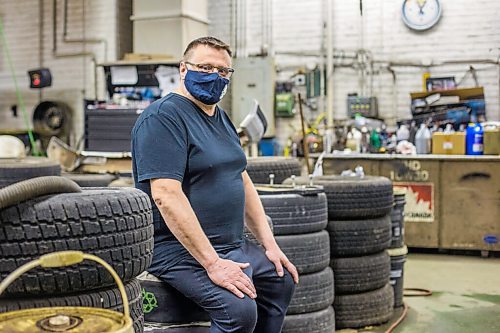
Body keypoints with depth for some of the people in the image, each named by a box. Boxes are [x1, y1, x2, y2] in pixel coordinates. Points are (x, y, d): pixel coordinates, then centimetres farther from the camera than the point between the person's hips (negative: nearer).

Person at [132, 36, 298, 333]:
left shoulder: (221, 118, 15)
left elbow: (242, 181, 18)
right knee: (240, 308, -26)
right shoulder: (163, 117, -15)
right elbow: (166, 196, -25)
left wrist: (269, 244, 10)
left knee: (283, 279, 16)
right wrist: (213, 263, -26)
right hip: (180, 250, -10)